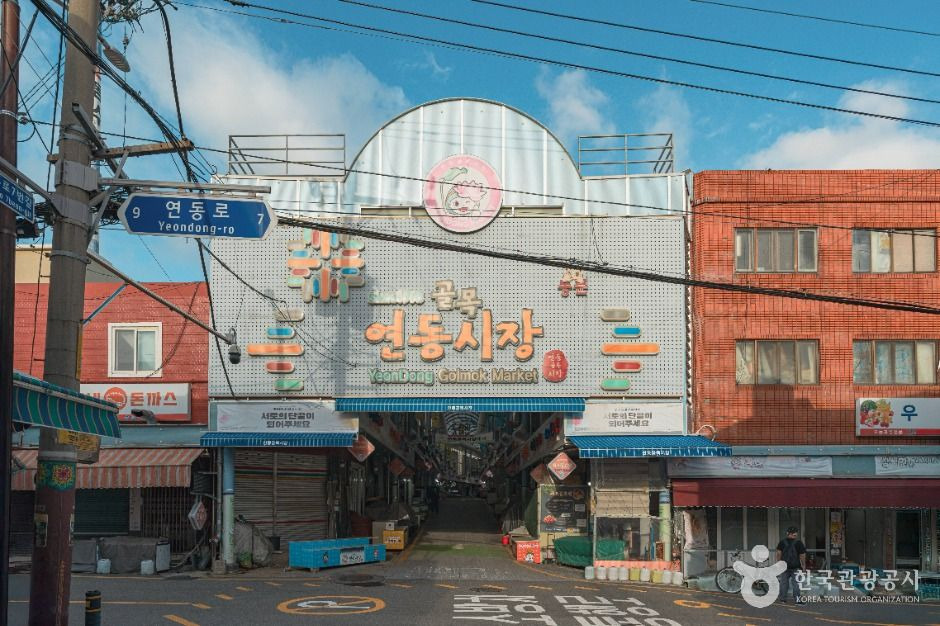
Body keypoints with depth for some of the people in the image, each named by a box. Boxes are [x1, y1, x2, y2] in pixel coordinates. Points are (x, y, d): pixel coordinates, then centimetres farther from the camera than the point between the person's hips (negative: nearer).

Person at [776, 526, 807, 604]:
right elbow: (802, 556, -3)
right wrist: (803, 566, 4)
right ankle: (797, 599, -3)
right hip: (795, 567, -2)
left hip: (784, 566, 2)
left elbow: (779, 553, 1)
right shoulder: (799, 543, -3)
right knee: (796, 583, 1)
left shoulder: (782, 542, 2)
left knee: (784, 582, 8)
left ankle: (782, 598, 11)